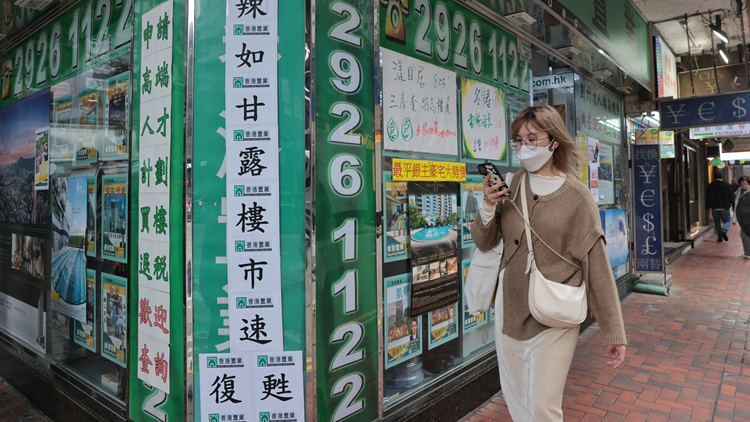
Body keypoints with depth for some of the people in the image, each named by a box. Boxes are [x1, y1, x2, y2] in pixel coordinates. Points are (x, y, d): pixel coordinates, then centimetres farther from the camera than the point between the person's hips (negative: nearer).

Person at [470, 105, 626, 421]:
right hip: (509, 310, 4)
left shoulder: (576, 196, -8)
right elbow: (484, 243, 6)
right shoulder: (510, 185, 2)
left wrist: (615, 334, -7)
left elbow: (597, 266, -8)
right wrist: (487, 208, -14)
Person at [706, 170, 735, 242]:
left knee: (717, 222, 9)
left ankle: (720, 238, 9)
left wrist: (708, 207, 10)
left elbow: (707, 198, 4)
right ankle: (724, 231, -19)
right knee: (727, 220, 10)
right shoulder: (726, 185, -2)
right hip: (724, 207, -1)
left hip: (714, 208, 1)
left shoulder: (710, 186, 2)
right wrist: (733, 206, 7)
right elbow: (731, 196, 0)